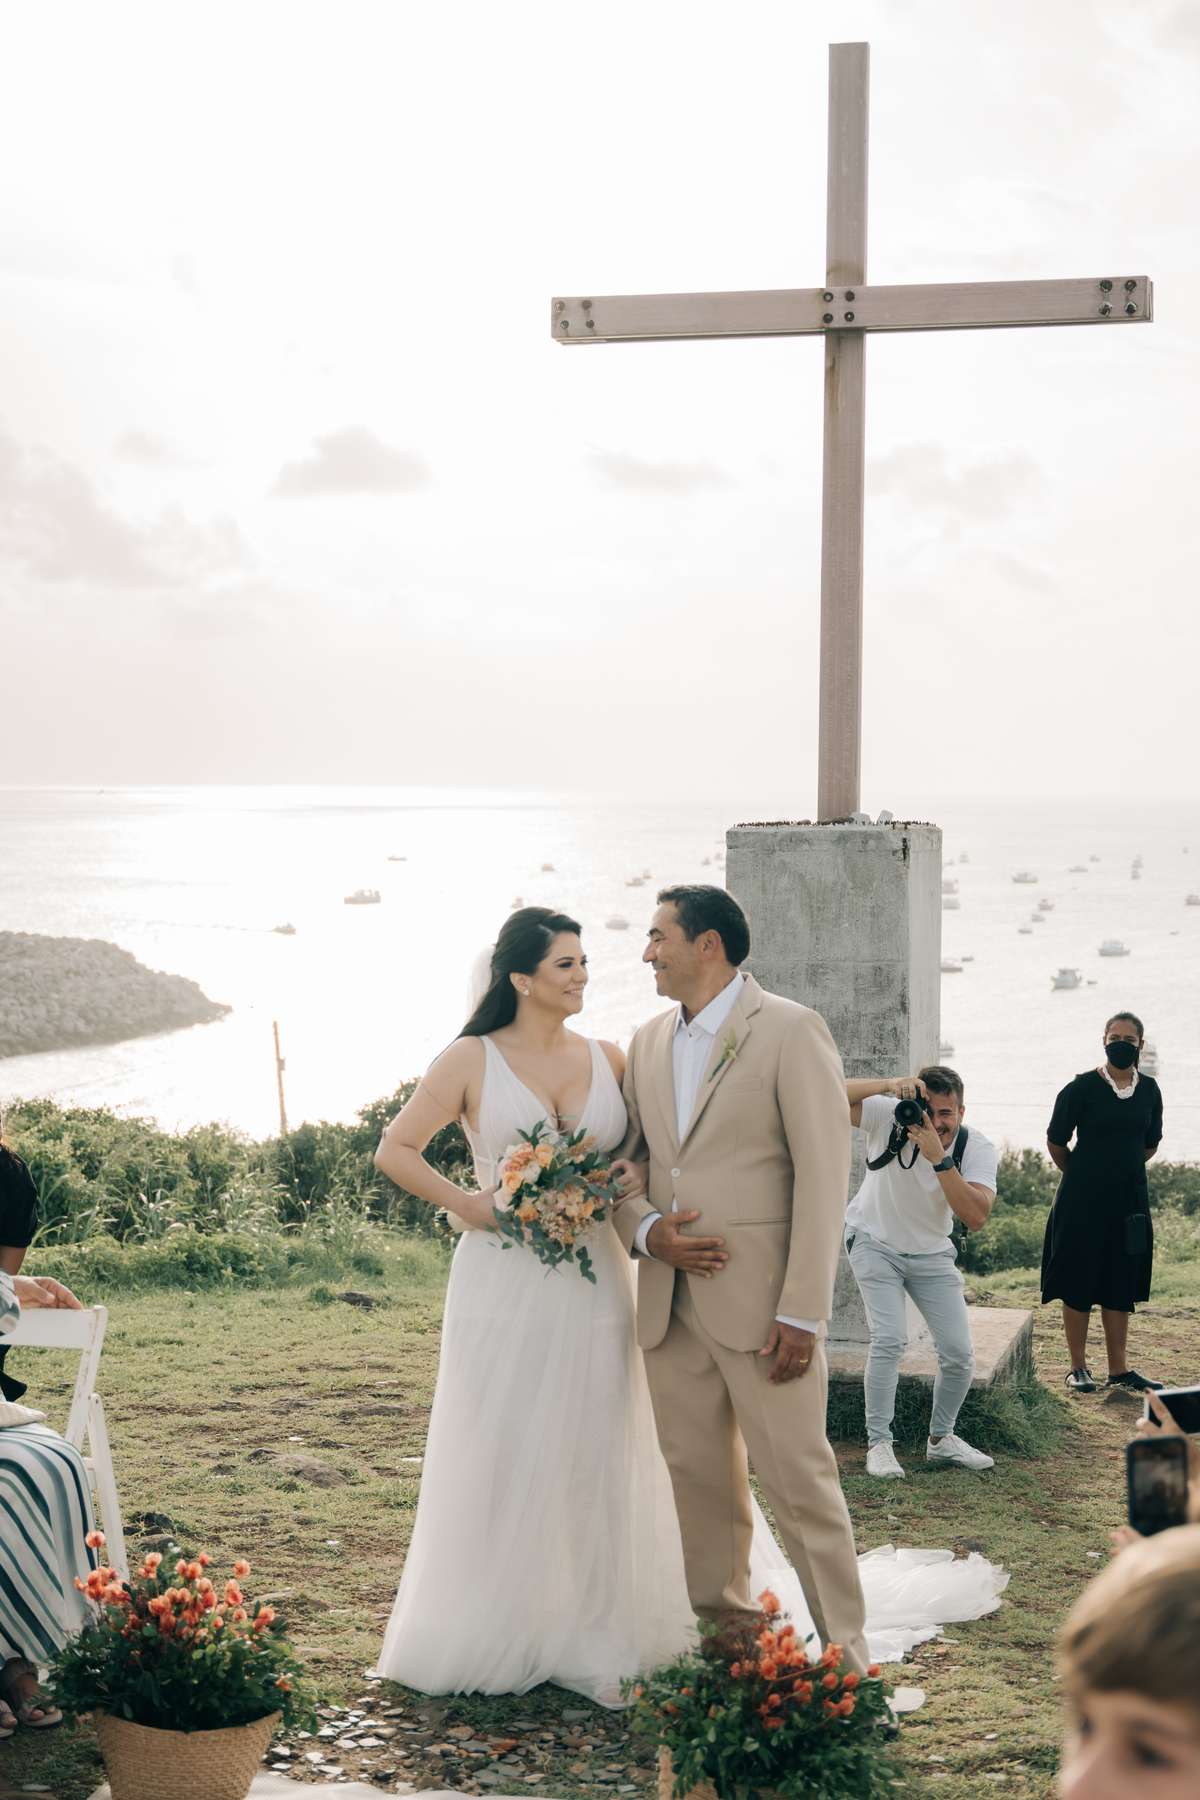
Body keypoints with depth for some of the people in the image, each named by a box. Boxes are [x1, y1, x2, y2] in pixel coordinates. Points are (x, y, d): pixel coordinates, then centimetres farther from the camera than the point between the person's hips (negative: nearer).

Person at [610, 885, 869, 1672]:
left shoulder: (791, 1031, -6)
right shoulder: (649, 1043, 14)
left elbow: (824, 1176, -11)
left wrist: (802, 1314, -16)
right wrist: (647, 1231, -4)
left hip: (759, 1304, -6)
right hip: (671, 1304, 6)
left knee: (798, 1478, -3)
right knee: (698, 1476, 11)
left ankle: (845, 1651, 7)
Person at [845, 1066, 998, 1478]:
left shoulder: (977, 1149, -21)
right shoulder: (890, 1116, -25)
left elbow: (976, 1218, -35)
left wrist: (938, 1158, -43)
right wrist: (890, 1085, -48)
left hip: (931, 1253, 3)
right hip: (875, 1242, -3)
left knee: (959, 1352, -2)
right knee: (890, 1339, -19)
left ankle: (941, 1439, 21)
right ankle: (878, 1443, -7)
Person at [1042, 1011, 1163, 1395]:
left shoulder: (1149, 1090, 5)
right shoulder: (1083, 1087, -8)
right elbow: (1056, 1141, 0)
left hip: (1129, 1196, 4)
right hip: (1083, 1199, -4)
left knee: (1121, 1284, 8)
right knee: (1079, 1281, 0)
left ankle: (1119, 1369, 15)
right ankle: (1077, 1366, 10)